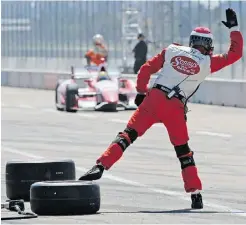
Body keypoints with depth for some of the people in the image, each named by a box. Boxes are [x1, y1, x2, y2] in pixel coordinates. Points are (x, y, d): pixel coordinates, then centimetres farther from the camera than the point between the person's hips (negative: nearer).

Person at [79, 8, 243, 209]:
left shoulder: (172, 51, 12)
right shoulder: (207, 63, 7)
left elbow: (146, 69, 11)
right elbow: (235, 54, 15)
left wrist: (141, 92, 22)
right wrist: (234, 28, 23)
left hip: (153, 100, 1)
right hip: (176, 109, -1)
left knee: (128, 134, -1)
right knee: (183, 151, 11)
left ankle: (101, 166, -19)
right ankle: (196, 195, 6)